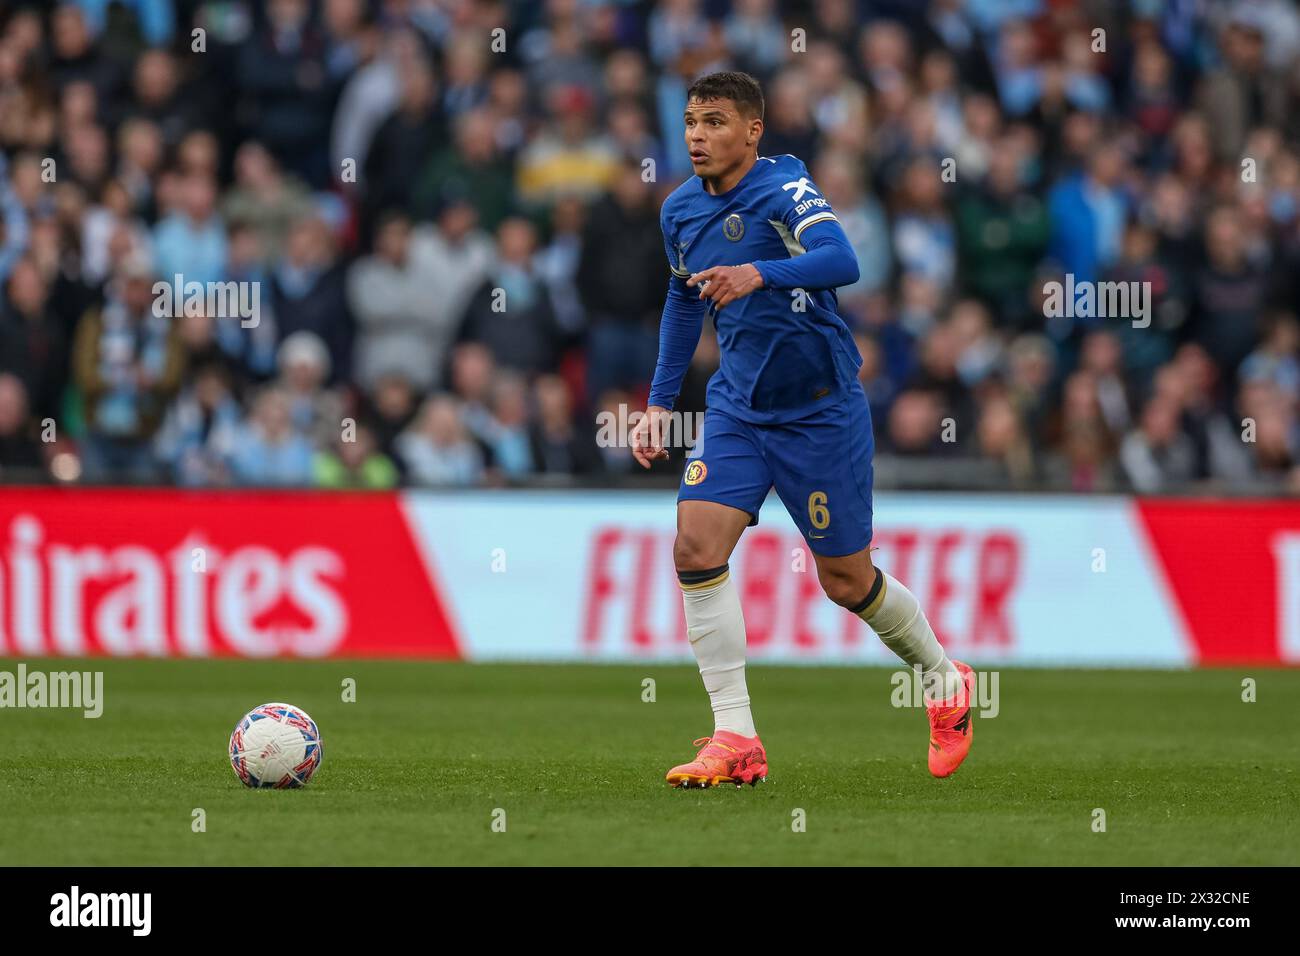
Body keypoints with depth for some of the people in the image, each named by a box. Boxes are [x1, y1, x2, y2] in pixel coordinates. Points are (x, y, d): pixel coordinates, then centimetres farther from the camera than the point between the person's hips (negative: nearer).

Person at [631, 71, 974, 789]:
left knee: (846, 580, 3)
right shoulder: (680, 210, 5)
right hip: (738, 408, 6)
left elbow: (840, 260, -34)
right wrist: (660, 401, 17)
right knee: (696, 545, -15)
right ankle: (736, 740, -13)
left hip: (821, 408, -5)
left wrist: (758, 274, -50)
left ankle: (945, 680, 32)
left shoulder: (784, 188, -16)